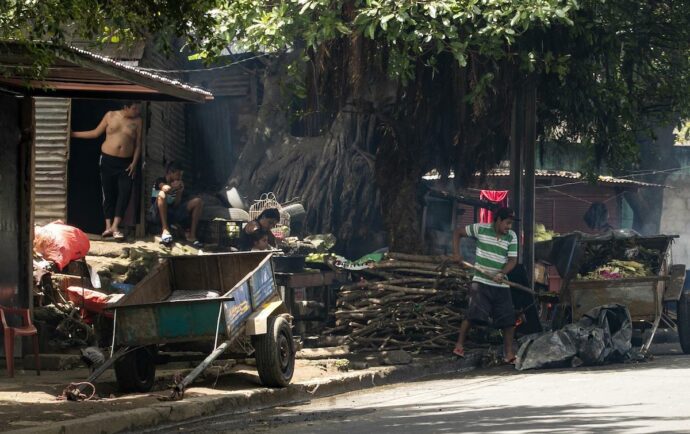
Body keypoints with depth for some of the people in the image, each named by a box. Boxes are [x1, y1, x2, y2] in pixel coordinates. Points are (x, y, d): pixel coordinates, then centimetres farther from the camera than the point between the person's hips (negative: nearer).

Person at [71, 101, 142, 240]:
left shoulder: (137, 121, 3)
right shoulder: (110, 116, 2)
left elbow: (138, 144, 4)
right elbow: (96, 133, 11)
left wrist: (134, 163, -5)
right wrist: (73, 134, 10)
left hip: (126, 163, 0)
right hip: (108, 160, 0)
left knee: (124, 193, -11)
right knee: (108, 193, 2)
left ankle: (115, 227, -11)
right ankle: (108, 226, 7)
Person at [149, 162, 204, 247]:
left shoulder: (178, 185, 14)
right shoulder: (159, 181, -1)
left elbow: (176, 205, 7)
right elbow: (165, 188, -25)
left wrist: (179, 192, -4)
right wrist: (173, 187, -7)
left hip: (172, 213, 5)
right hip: (158, 214, -5)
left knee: (198, 201, -6)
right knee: (161, 194, -35)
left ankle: (192, 234, -14)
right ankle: (165, 230, -37)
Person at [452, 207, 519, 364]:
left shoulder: (511, 237, 4)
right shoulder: (481, 229, -3)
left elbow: (513, 260, 0)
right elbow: (457, 233, 7)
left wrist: (502, 274, -18)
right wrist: (456, 253, -5)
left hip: (501, 285, 3)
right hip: (481, 281, -3)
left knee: (508, 318, -2)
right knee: (473, 314, -17)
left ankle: (509, 353, 5)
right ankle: (459, 344, -4)